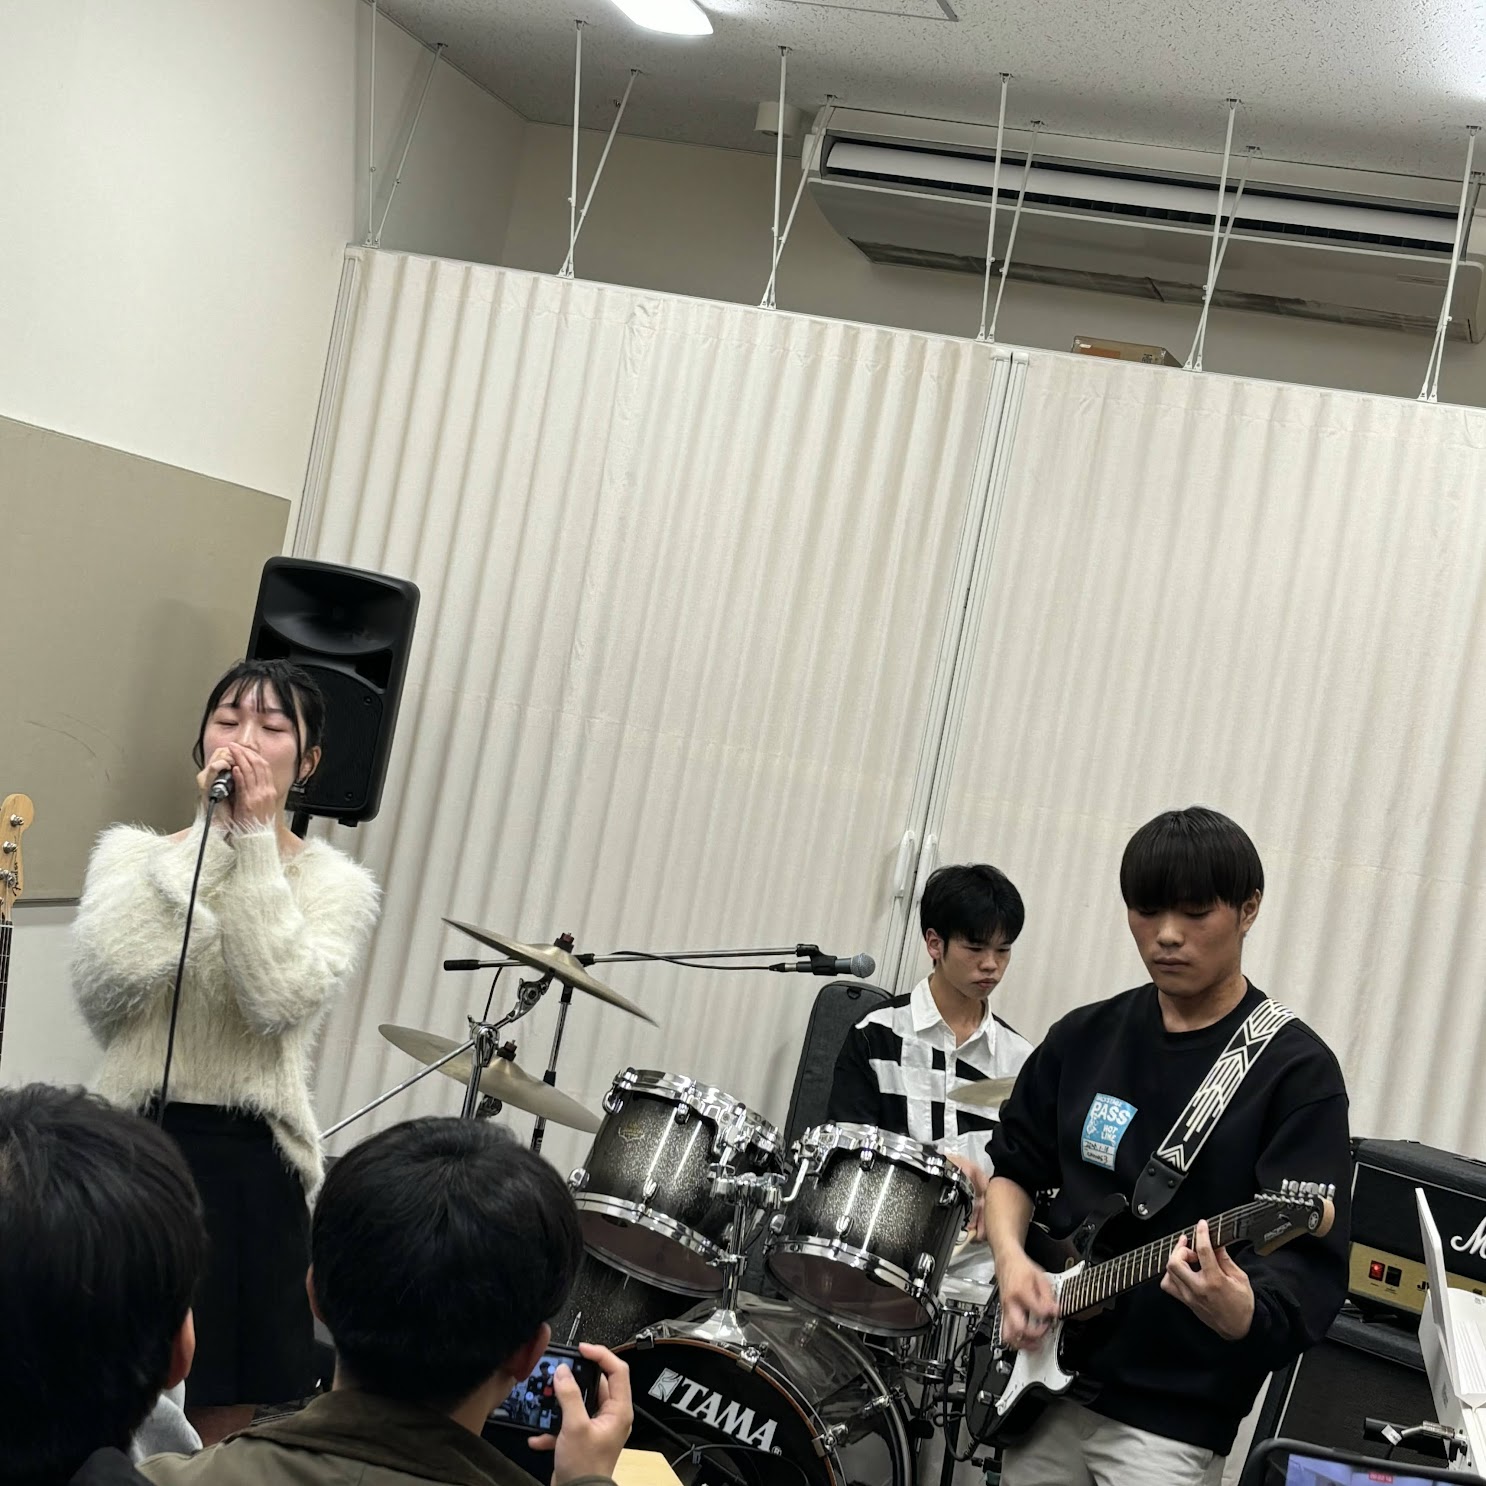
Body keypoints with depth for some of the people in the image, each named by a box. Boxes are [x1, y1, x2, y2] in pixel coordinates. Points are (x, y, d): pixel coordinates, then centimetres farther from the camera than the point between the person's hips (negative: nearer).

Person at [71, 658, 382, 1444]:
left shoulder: (334, 884, 3)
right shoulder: (130, 852, 6)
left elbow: (281, 1001, -17)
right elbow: (103, 983, -13)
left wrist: (257, 840, -15)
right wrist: (206, 835, -12)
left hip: (251, 1161, -1)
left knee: (217, 1426, 7)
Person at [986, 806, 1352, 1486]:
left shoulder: (1295, 1072, -12)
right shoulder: (1085, 1037, 5)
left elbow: (1311, 1269, -19)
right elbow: (1012, 1168, 14)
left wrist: (1240, 1314, -39)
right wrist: (1010, 1256, -6)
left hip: (1171, 1419, -5)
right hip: (1043, 1386, 5)